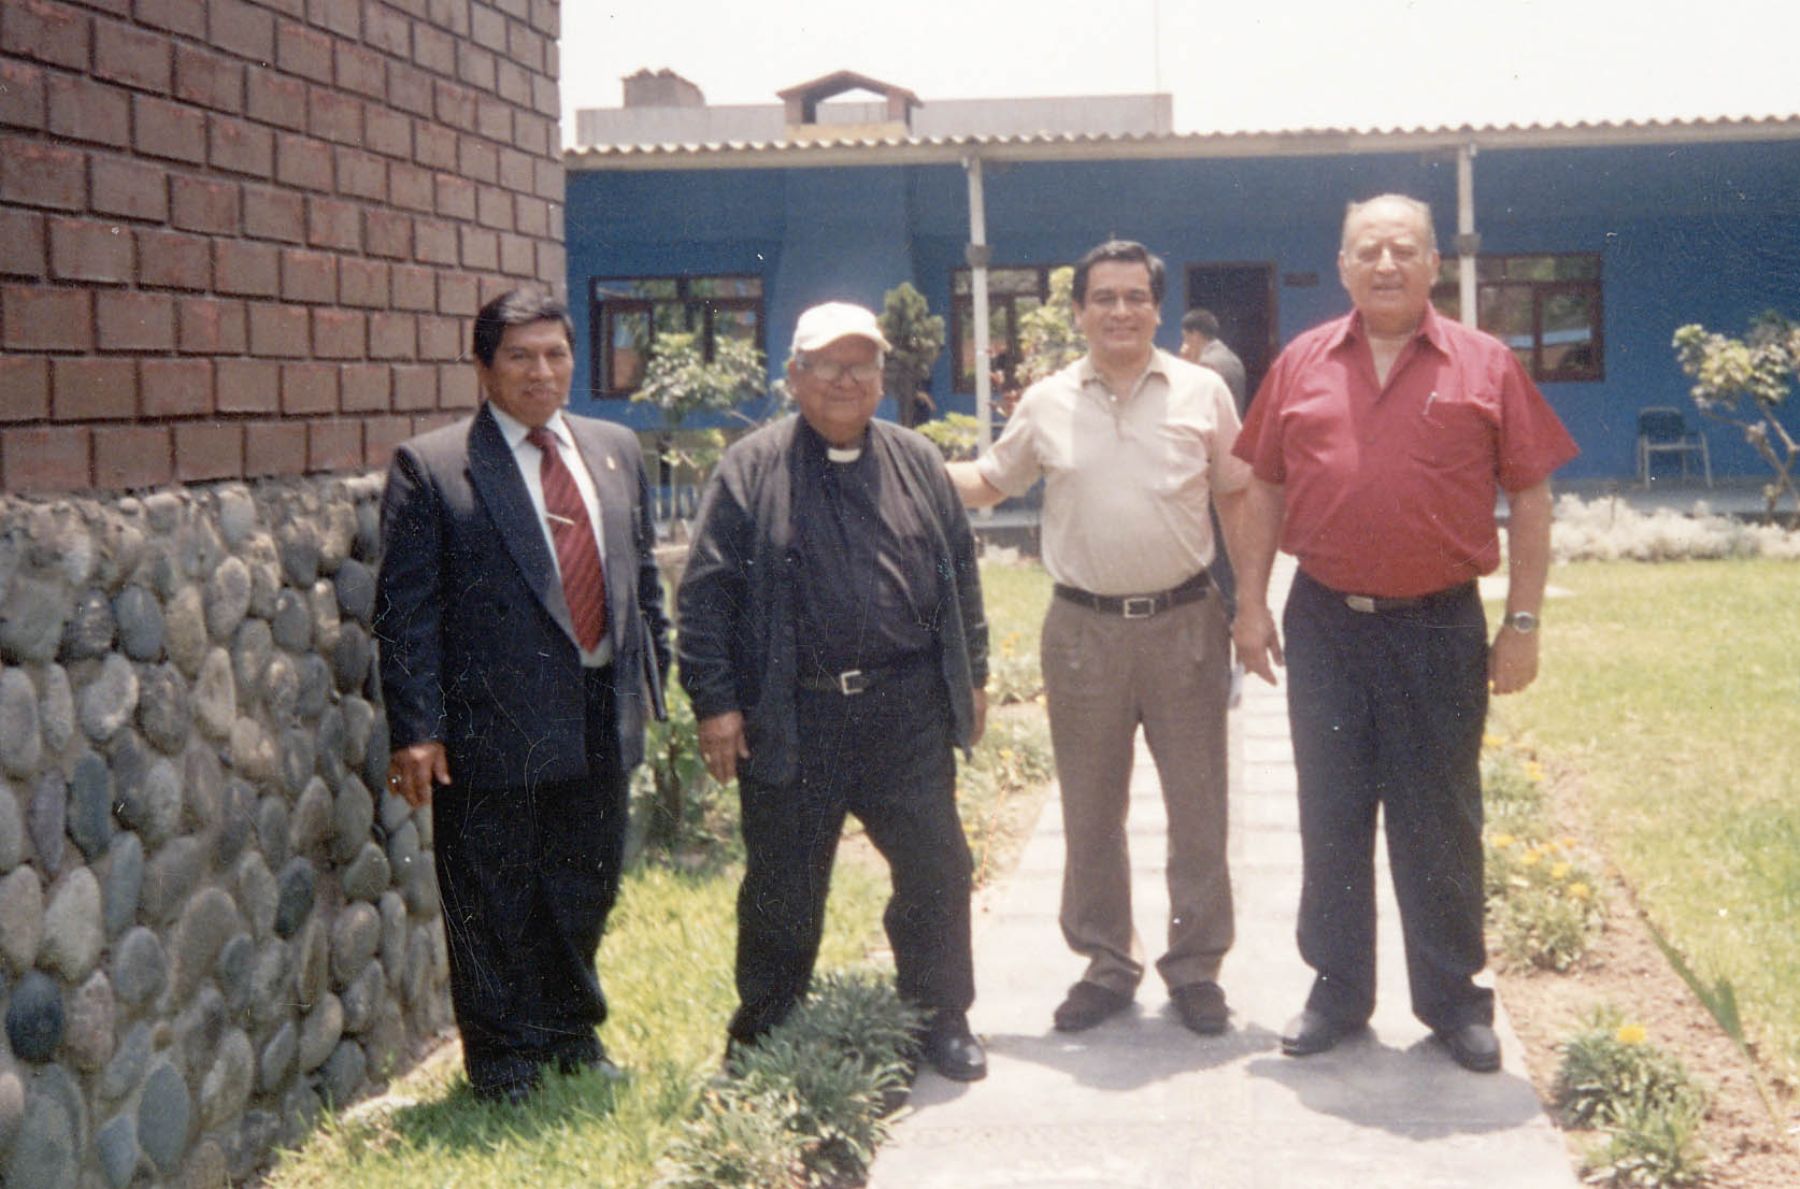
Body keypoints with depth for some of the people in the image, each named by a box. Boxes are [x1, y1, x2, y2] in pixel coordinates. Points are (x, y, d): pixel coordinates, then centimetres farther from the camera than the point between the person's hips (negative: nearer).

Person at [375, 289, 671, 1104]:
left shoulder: (617, 451, 11)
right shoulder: (430, 467, -6)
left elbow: (643, 579, 17)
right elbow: (406, 611, -8)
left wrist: (649, 685, 11)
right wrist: (415, 730, -13)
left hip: (601, 719, 5)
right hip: (494, 724, -5)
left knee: (586, 888, 16)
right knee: (493, 901, 7)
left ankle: (573, 1030, 35)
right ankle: (501, 1054, 24)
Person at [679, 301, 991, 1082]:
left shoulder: (917, 462, 10)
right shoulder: (750, 470, -1)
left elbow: (960, 572, 16)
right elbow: (706, 592, -3)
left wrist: (972, 676, 13)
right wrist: (715, 702, -8)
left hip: (907, 710, 3)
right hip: (792, 716, -2)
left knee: (935, 869, 5)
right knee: (782, 888, 8)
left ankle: (940, 1020, 23)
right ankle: (762, 1040, 24)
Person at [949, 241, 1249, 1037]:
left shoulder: (1202, 392, 3)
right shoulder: (1047, 404, 5)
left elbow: (1237, 497, 8)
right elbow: (989, 483, 15)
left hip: (1184, 622, -1)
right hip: (1083, 630, 1)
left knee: (1198, 806, 5)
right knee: (1090, 812, 9)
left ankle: (1195, 966, 19)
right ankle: (1107, 964, 23)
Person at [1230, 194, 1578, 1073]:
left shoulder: (1484, 367, -1)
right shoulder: (1301, 364, 5)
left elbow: (1529, 498, 0)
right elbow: (1265, 489, 10)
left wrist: (1522, 622, -4)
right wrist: (1251, 603, 5)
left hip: (1440, 628, -2)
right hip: (1324, 623, 2)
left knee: (1440, 825, 8)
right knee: (1330, 819, 11)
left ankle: (1453, 1000, 22)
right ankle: (1336, 991, 24)